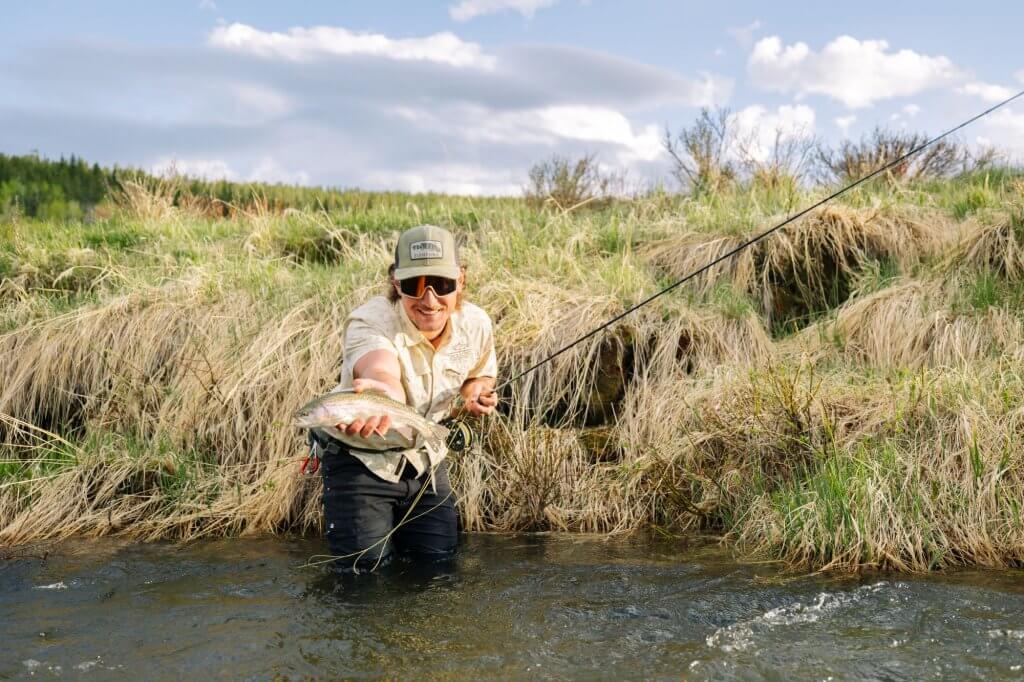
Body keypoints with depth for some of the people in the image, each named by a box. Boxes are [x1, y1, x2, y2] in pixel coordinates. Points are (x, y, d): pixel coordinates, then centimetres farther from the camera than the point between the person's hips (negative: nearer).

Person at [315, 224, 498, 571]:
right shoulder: (369, 321, -30)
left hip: (426, 458, 5)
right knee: (366, 563, -8)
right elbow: (382, 372, -54)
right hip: (362, 459, -4)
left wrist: (476, 392, -13)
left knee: (440, 555, 9)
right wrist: (382, 389, -79)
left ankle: (394, 520, 39)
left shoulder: (476, 324, -12)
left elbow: (479, 376, 11)